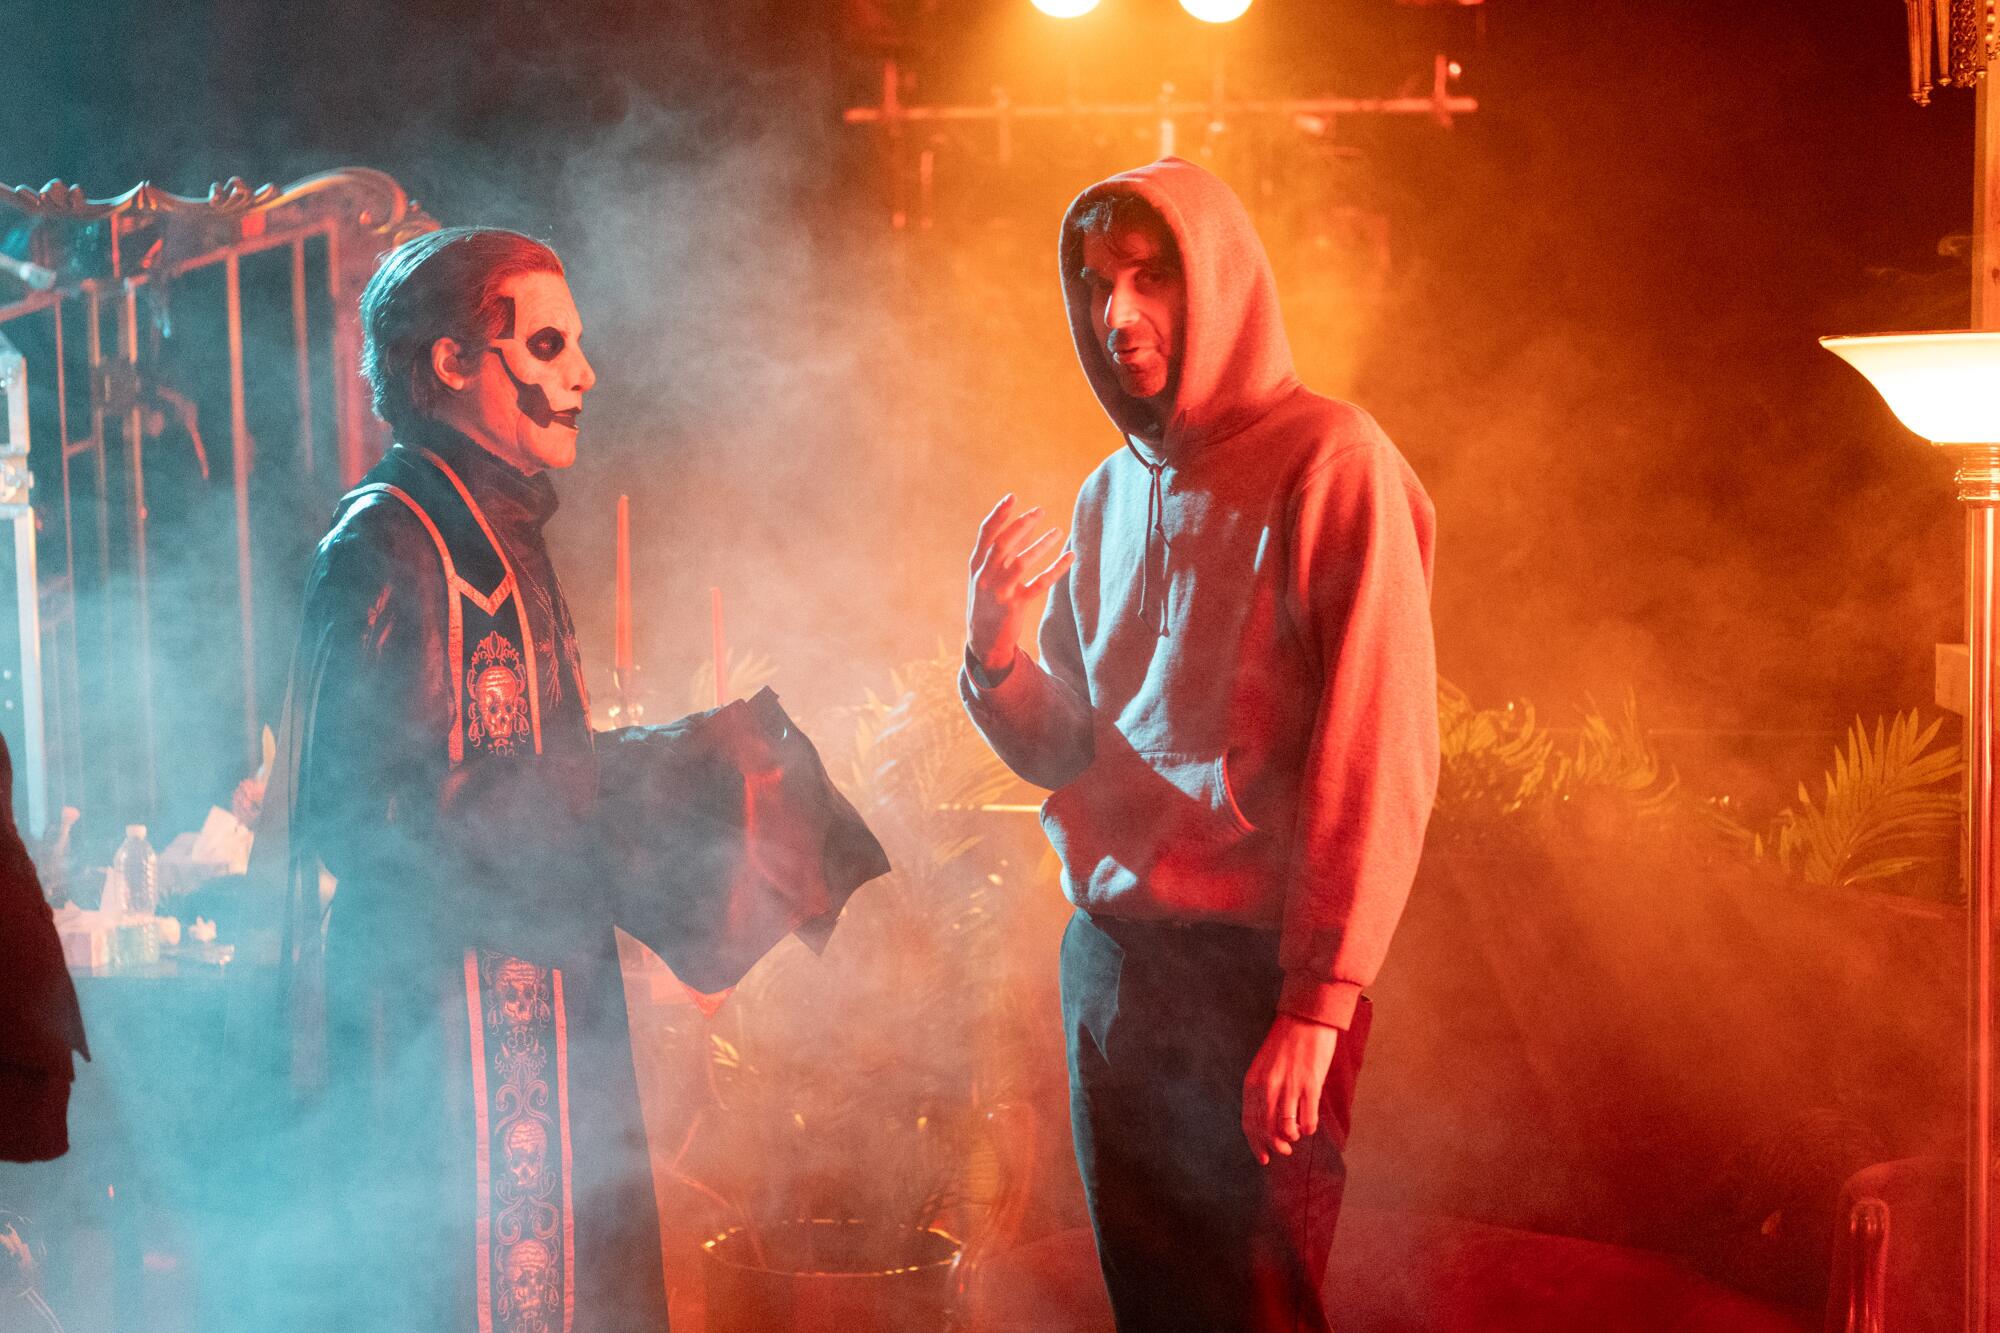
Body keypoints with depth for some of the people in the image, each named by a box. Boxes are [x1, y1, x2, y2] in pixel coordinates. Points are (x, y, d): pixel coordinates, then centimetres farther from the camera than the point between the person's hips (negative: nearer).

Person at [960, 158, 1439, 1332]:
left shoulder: (1327, 462, -9)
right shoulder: (1110, 497, 14)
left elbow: (1381, 757, -15)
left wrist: (1318, 1006, -21)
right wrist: (995, 647, -7)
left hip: (1252, 969, -7)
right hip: (1109, 958, 7)